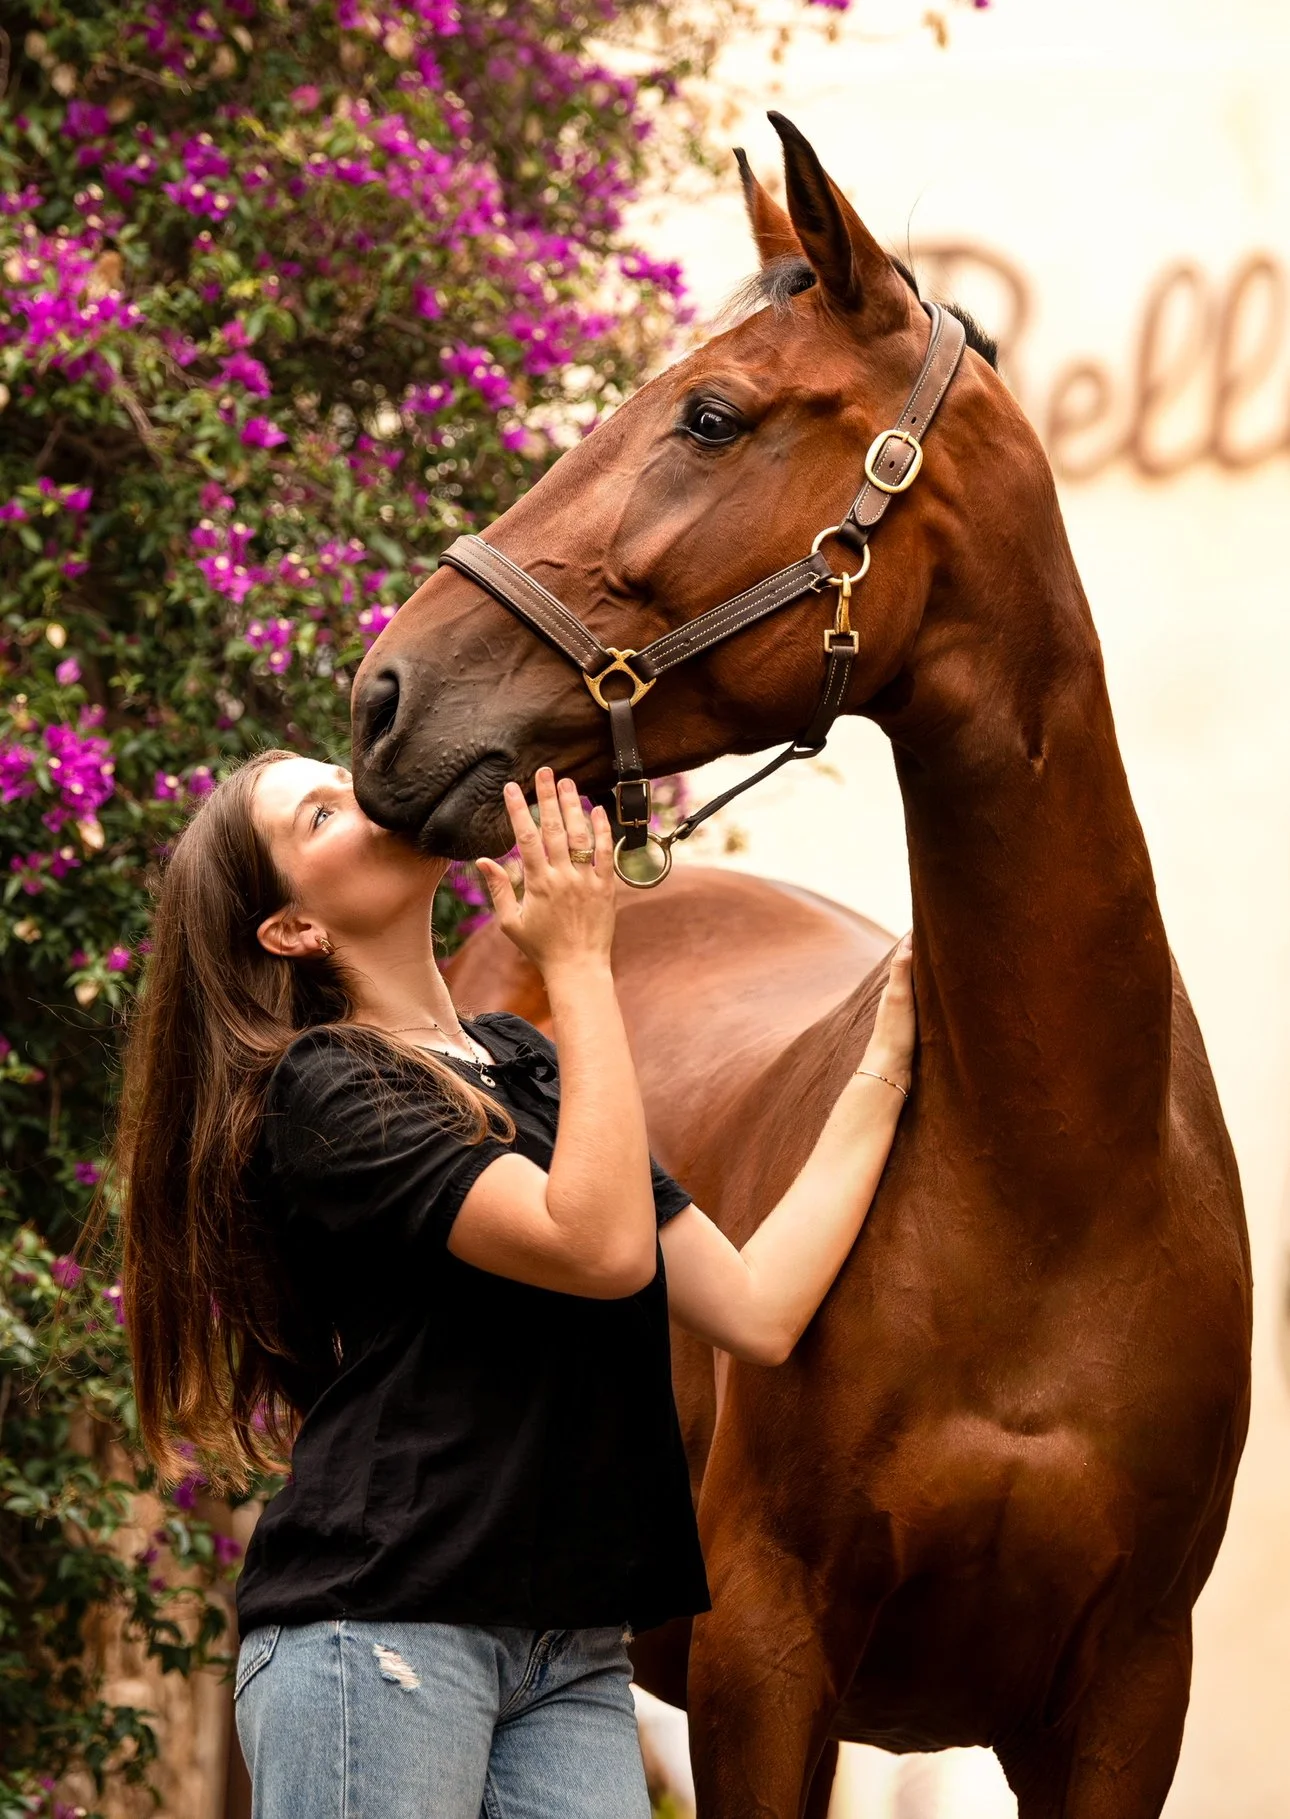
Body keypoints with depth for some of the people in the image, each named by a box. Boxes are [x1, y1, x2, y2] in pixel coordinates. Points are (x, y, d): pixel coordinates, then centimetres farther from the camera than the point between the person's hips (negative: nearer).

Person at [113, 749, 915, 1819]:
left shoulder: (527, 1067, 18)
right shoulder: (319, 1091, -5)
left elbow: (757, 1311, 11)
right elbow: (599, 1244, -19)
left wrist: (883, 1070, 13)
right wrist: (580, 961, -11)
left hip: (574, 1653, 7)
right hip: (378, 1634, -7)